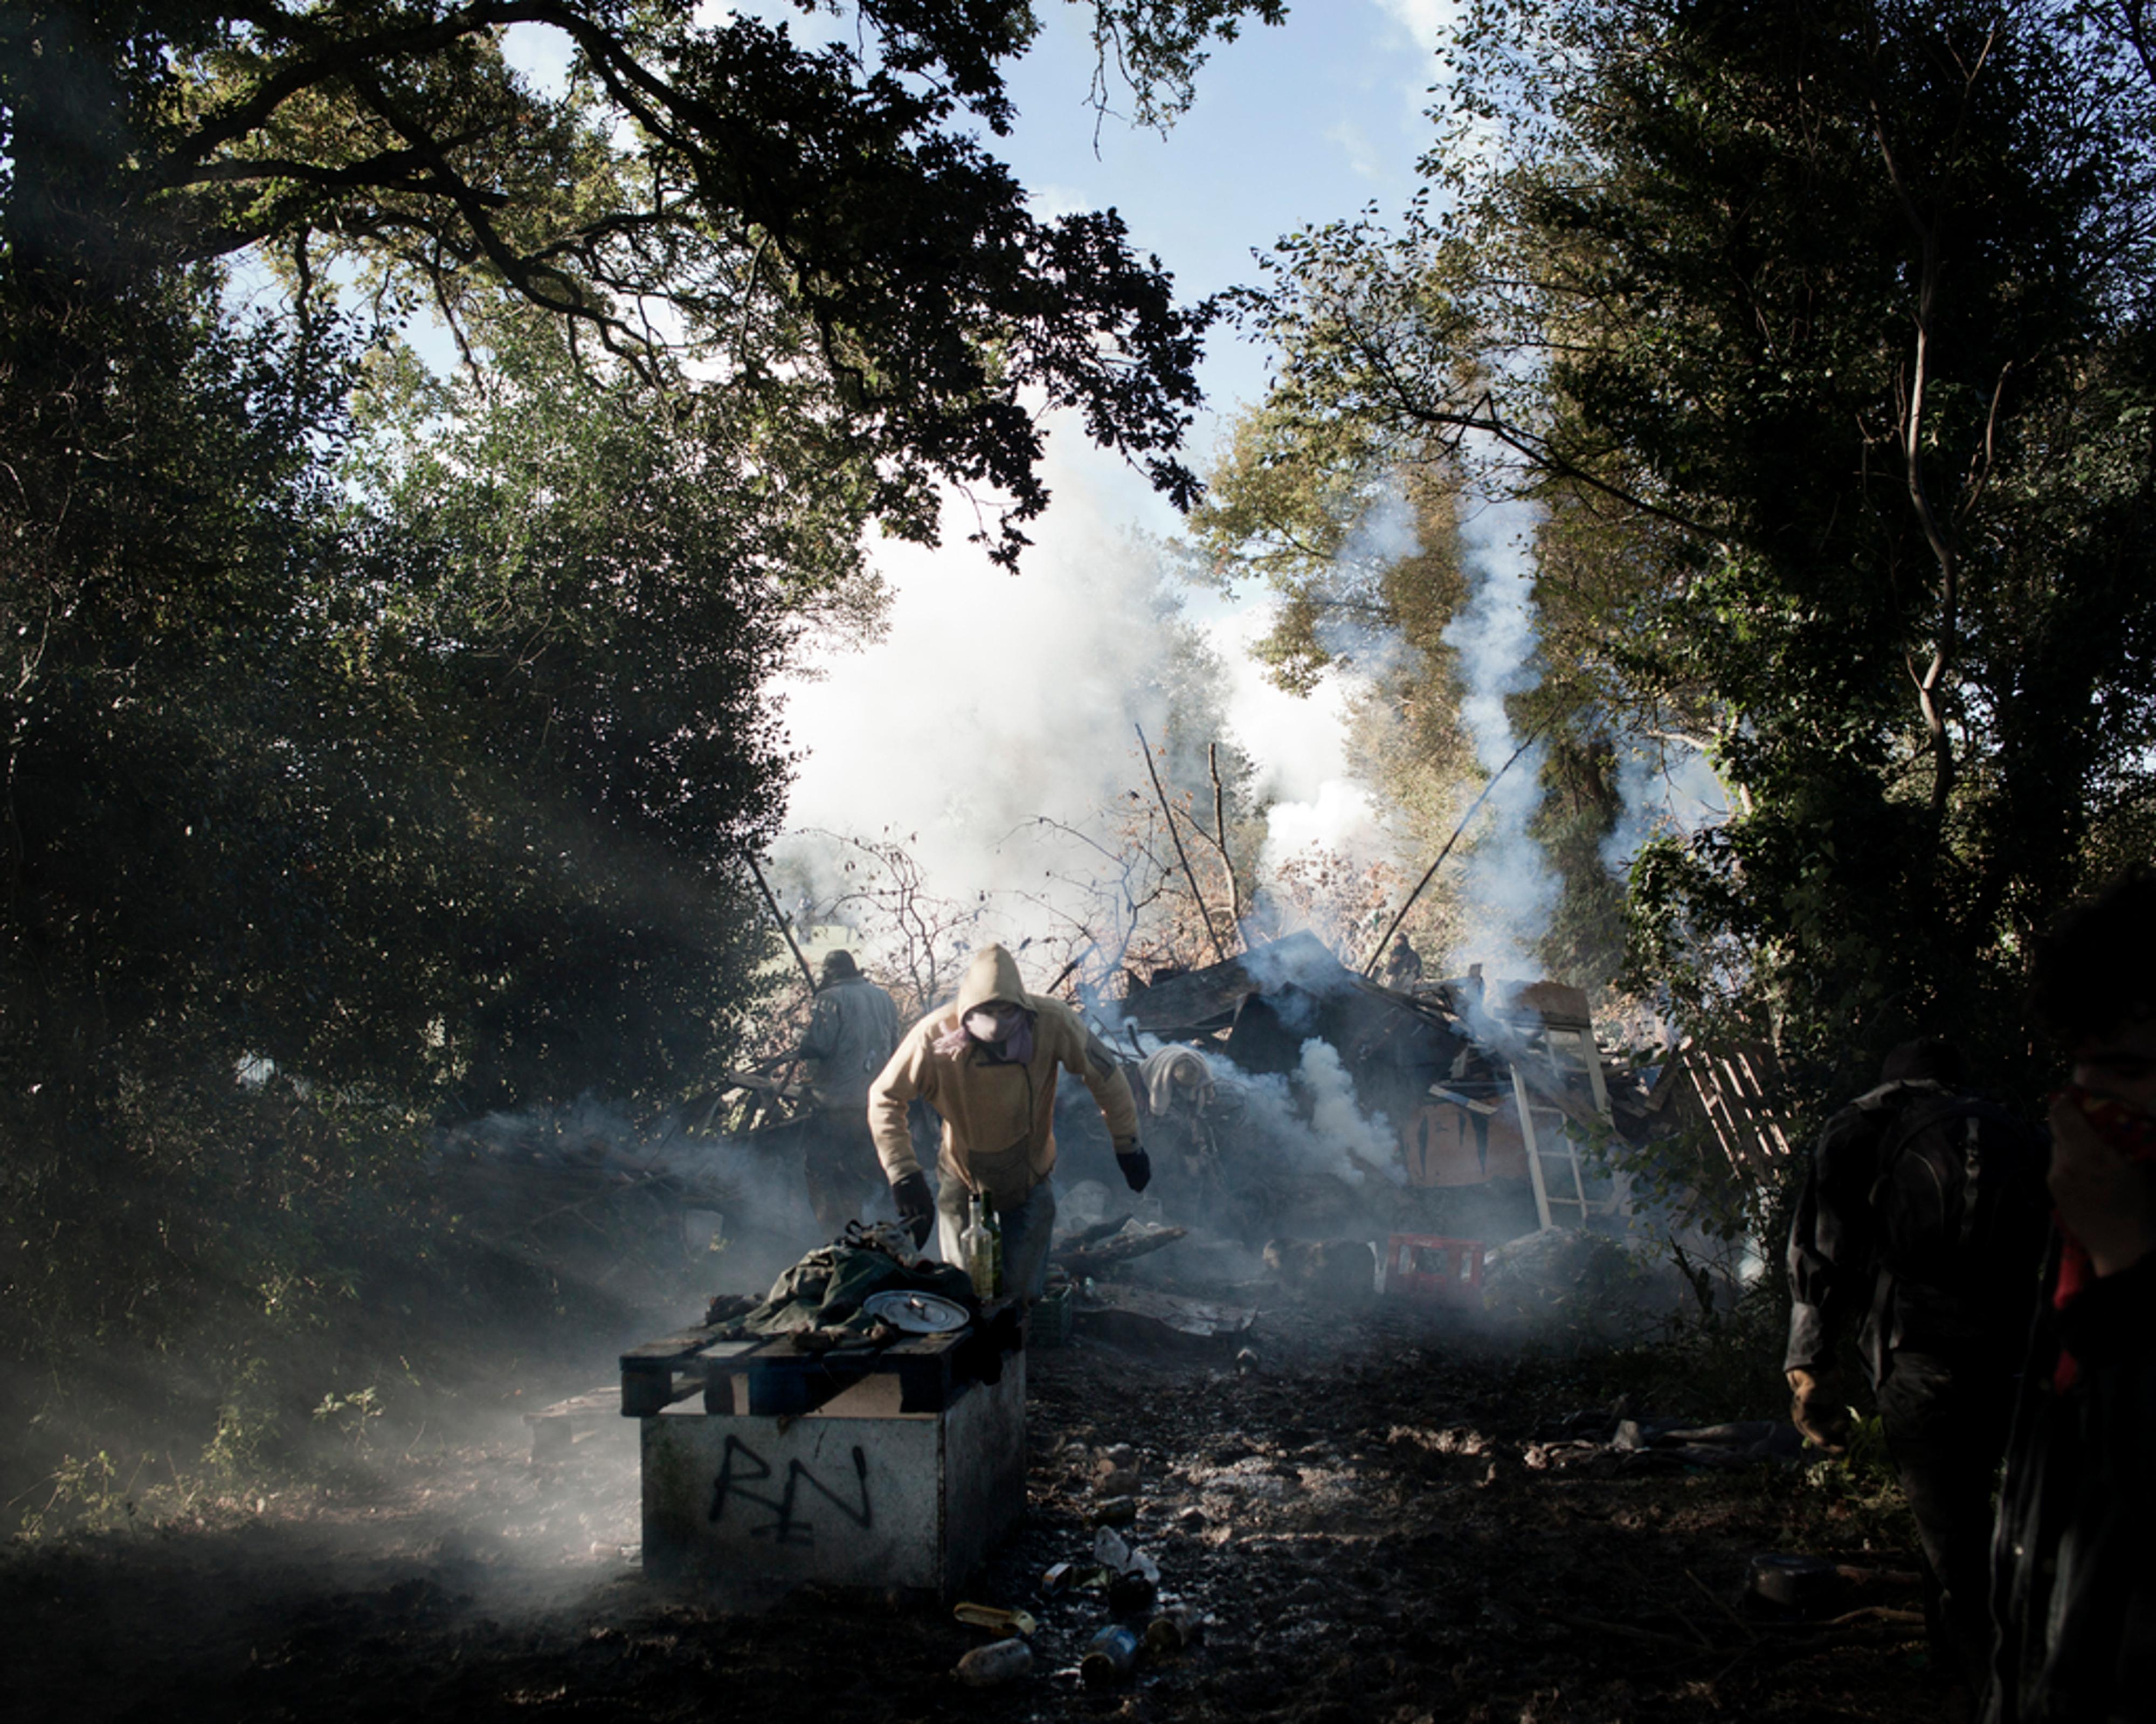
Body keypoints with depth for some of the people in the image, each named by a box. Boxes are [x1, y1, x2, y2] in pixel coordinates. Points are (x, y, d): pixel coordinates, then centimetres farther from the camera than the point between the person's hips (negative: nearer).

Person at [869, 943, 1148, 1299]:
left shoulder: (1052, 1022, -26)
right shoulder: (935, 1035, -27)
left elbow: (1104, 1075, -9)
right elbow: (884, 1099, -14)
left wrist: (1127, 1146, 0)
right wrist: (904, 1175, -19)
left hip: (1029, 1175, 0)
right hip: (962, 1176, 0)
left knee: (1024, 1290, 3)